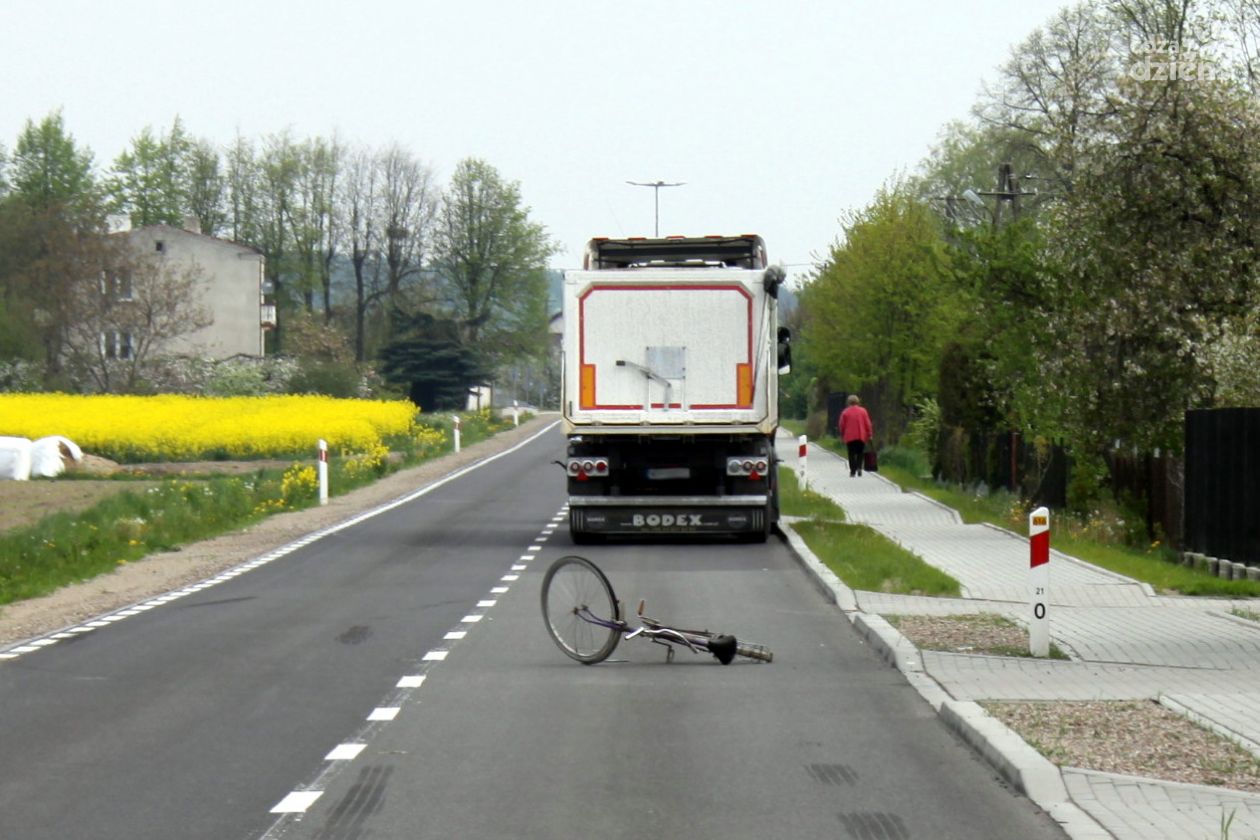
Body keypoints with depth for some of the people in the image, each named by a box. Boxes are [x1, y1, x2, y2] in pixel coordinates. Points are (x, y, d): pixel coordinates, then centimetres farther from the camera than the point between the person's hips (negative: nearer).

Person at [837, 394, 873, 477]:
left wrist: (842, 435, 13)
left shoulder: (845, 412, -1)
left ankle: (852, 471, -1)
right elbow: (868, 424, 2)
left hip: (849, 437, -1)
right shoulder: (863, 411, 1)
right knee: (860, 453, 11)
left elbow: (842, 425, 2)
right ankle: (859, 467, -8)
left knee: (852, 454, 4)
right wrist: (869, 435, 10)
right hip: (861, 436, 1)